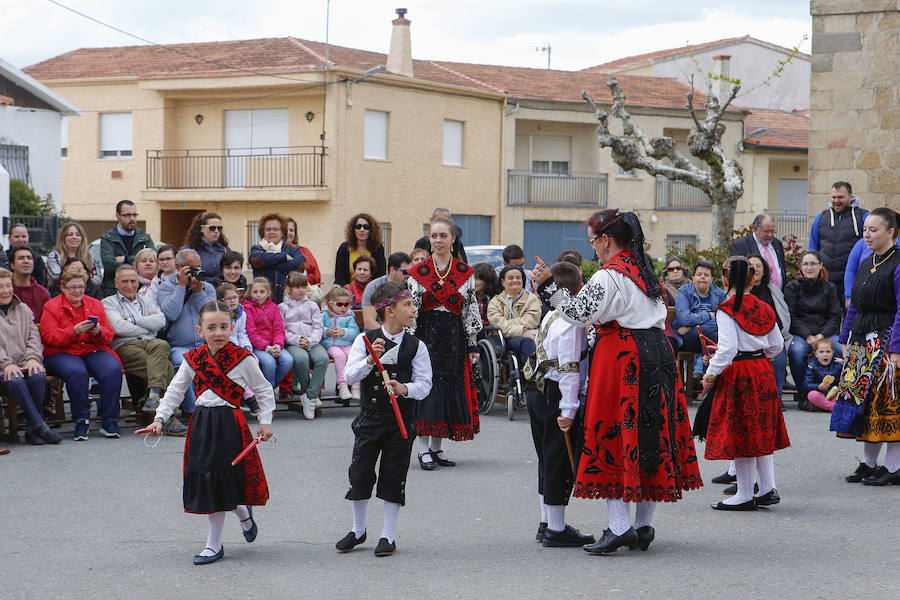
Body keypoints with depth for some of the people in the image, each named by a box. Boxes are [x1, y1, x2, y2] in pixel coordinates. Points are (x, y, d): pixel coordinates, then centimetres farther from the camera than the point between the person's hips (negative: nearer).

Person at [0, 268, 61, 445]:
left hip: (25, 364, 3)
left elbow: (34, 337, 12)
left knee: (38, 376, -31)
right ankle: (39, 426, -35)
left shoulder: (23, 309, 20)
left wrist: (33, 358, -8)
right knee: (15, 381, -36)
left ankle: (32, 430, -23)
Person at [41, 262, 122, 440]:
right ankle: (81, 422, -26)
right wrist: (74, 331, -21)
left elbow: (109, 334, 13)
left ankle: (109, 422, -22)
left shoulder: (95, 304, 16)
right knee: (76, 372, -37)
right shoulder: (51, 307, 6)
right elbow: (50, 337, -6)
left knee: (113, 370, -28)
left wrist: (98, 331, -12)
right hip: (62, 353, -3)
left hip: (94, 350, 3)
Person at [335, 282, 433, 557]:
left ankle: (387, 536, 13)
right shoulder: (365, 339, -2)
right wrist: (370, 360, -25)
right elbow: (350, 375, -9)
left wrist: (405, 388, -24)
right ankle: (358, 531, 25)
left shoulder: (416, 346, -2)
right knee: (360, 473, 5)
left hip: (401, 421, -1)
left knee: (394, 477, 2)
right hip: (370, 417, 1)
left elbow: (424, 384, -5)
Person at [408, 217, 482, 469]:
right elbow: (411, 308, 0)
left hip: (454, 336, 2)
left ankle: (436, 446, 13)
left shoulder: (465, 273, 6)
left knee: (451, 387, 3)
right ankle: (424, 450, -2)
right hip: (426, 334, -2)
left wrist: (472, 345, 4)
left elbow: (471, 310, 7)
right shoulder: (418, 272, 2)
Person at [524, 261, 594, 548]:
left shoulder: (550, 316, 12)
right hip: (557, 395, -9)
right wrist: (568, 410, -21)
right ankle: (556, 530, 2)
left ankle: (547, 523, 26)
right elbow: (569, 368, -21)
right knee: (560, 460, -3)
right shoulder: (572, 323, -17)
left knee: (548, 460, 17)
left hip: (539, 392, 9)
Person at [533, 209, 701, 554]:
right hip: (657, 354, 8)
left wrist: (549, 284, -11)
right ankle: (644, 526, 15)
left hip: (621, 359, -8)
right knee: (651, 436, 9)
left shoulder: (609, 276, -12)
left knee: (612, 436, -3)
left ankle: (620, 526, -10)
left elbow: (578, 312, -19)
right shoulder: (645, 270, 15)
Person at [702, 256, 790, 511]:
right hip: (763, 372, 7)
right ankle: (768, 489, 14)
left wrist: (711, 373, -10)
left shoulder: (727, 310, -13)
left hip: (738, 374, -7)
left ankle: (745, 496, 5)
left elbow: (728, 348, -20)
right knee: (761, 431, 15)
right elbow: (777, 344, 11)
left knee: (740, 433, 0)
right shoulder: (763, 308, 7)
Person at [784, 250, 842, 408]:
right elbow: (791, 317, -1)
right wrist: (807, 336, -15)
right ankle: (804, 395, -21)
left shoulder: (830, 288, 15)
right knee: (797, 351, -37)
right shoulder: (792, 287, 8)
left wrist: (822, 335, -9)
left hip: (826, 333, 2)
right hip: (799, 334, -2)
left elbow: (835, 317, 9)